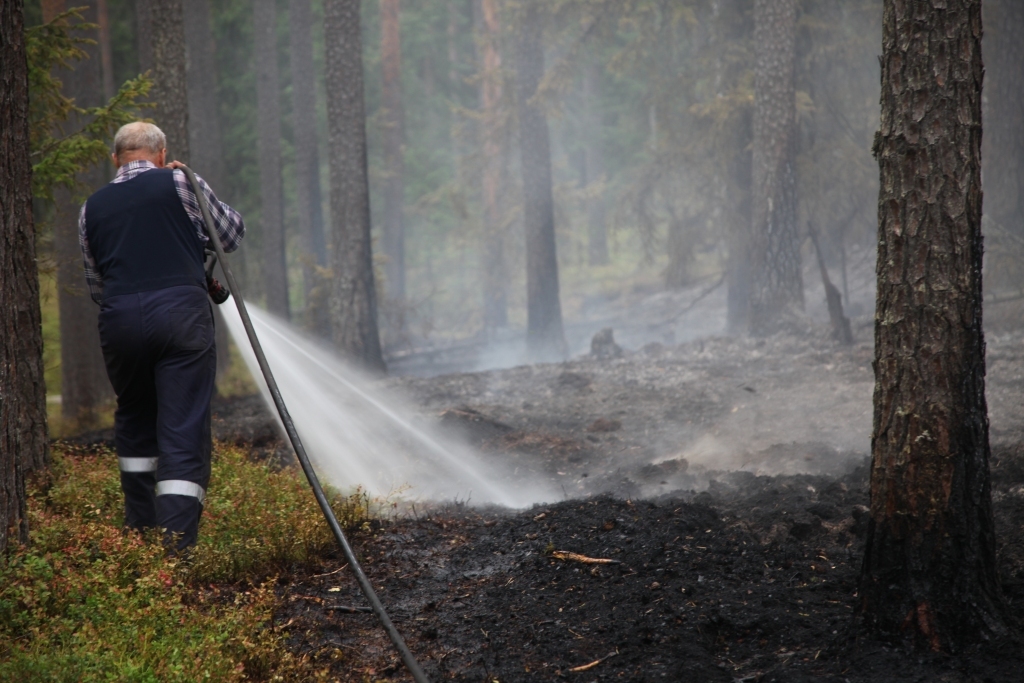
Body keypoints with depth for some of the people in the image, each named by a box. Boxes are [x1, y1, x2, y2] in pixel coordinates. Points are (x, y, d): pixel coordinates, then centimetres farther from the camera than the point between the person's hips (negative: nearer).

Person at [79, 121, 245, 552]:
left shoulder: (92, 208, 16)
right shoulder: (180, 184, 7)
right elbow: (232, 234, 18)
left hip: (119, 319, 3)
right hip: (181, 313, -3)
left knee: (134, 422, 22)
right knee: (184, 428, -3)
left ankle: (139, 532, 27)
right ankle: (177, 545, -12)